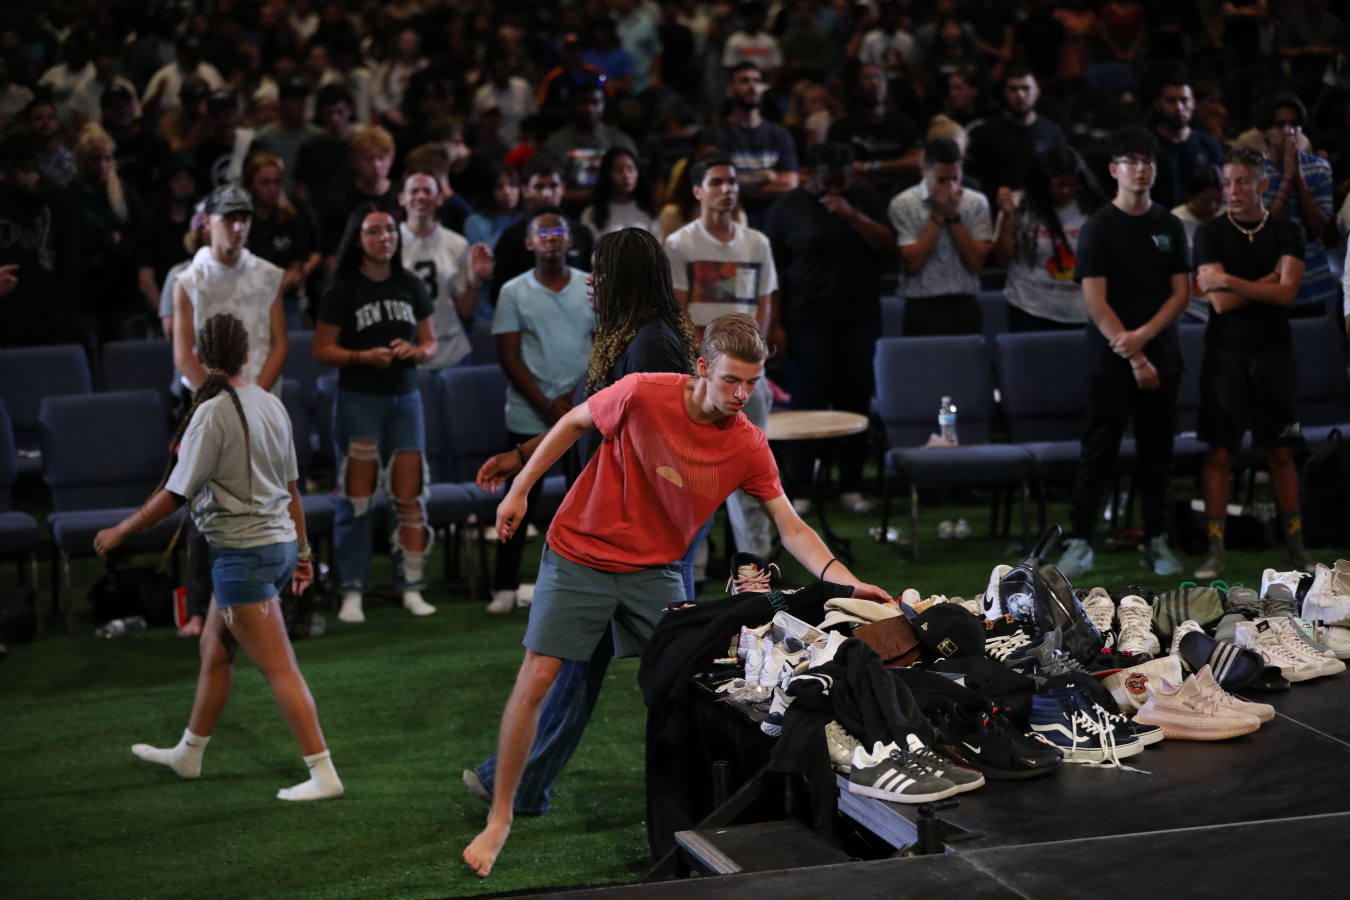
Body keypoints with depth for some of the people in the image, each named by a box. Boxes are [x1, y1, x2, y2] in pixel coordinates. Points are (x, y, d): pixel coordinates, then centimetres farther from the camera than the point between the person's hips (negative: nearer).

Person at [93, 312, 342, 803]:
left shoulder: (212, 413, -16)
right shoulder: (270, 404, 6)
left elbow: (175, 494, -14)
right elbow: (290, 487, 12)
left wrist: (119, 532, -2)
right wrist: (302, 550, 20)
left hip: (243, 554, -8)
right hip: (278, 543, 8)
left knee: (279, 668, -6)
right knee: (214, 648, 22)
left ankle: (323, 775, -6)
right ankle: (188, 754, 37)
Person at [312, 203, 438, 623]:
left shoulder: (410, 286, 9)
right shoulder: (342, 291, -3)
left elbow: (431, 343, 14)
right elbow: (322, 350, -4)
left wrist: (414, 351, -8)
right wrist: (364, 356, -18)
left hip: (405, 397, 3)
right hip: (359, 400, -3)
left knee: (409, 495, 1)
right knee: (356, 498, -2)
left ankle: (411, 588, 7)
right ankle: (352, 592, 4)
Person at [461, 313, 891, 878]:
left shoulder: (749, 448, -12)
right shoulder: (643, 395, -21)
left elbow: (790, 528, -12)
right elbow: (574, 423, -4)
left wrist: (844, 580, -26)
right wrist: (520, 488, 0)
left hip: (654, 570, 3)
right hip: (580, 555, -2)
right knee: (535, 681, -4)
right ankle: (500, 817, 8)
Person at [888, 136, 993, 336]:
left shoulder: (976, 202, 5)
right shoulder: (903, 205, -3)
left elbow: (976, 262, -3)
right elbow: (912, 264, -11)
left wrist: (953, 216, -8)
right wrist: (938, 216, -9)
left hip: (965, 307, 2)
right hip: (923, 310, -2)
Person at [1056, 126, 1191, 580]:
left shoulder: (1169, 226, 8)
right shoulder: (1098, 228, -4)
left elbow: (1181, 292, 5)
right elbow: (1096, 302, -9)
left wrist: (1143, 335, -12)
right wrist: (1134, 359, -12)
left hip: (1161, 357, 3)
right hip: (1111, 360, -3)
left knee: (1157, 452, 7)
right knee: (1098, 452, -2)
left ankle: (1157, 542, 14)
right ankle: (1080, 542, 3)